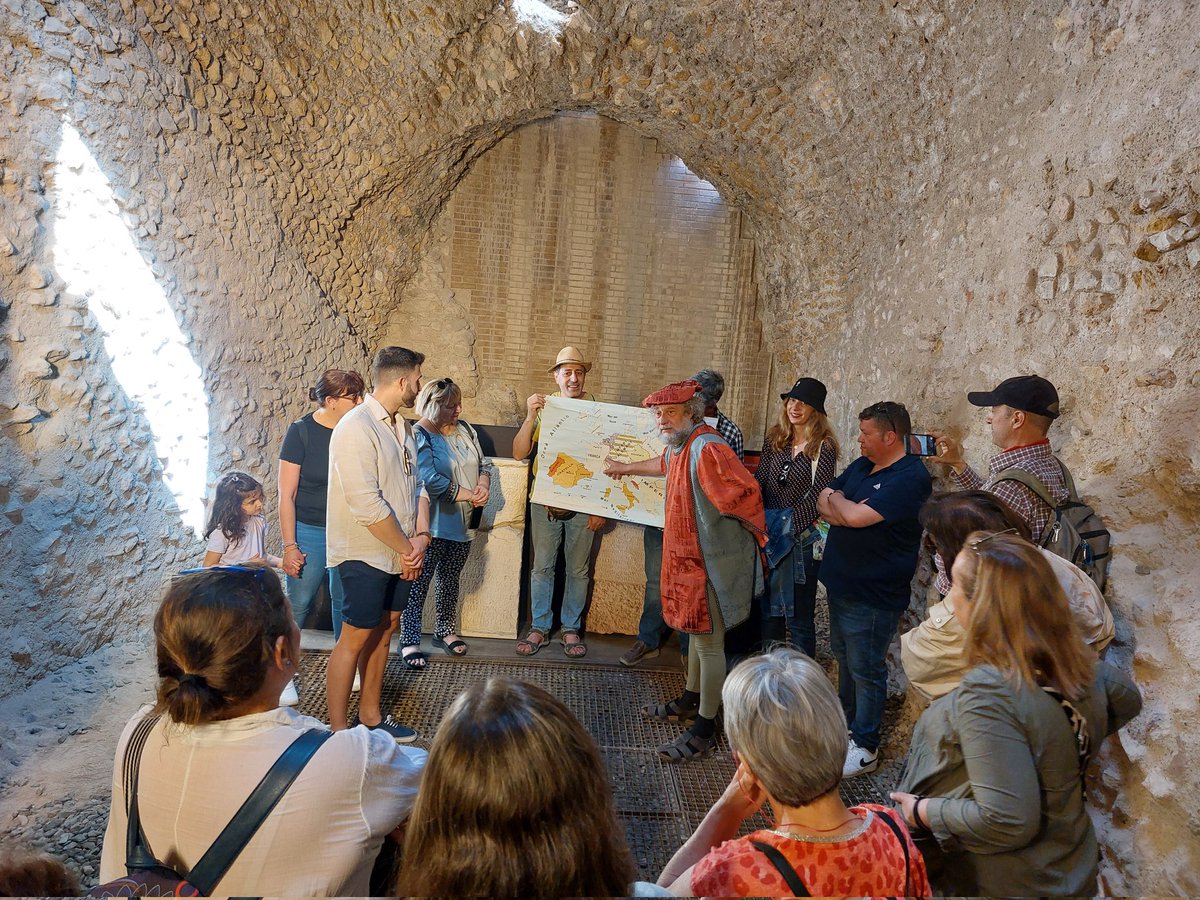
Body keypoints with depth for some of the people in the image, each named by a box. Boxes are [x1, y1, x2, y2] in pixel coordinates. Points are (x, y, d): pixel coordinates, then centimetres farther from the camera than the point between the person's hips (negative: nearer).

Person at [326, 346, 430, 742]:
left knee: (384, 630, 16)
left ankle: (370, 713, 31)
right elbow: (367, 505, -24)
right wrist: (407, 549, -15)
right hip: (365, 554, -8)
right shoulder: (356, 428, -19)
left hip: (399, 554, 8)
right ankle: (338, 730, 13)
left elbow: (417, 484, 10)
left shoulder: (401, 427, 10)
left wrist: (421, 535, -6)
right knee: (356, 637, 0)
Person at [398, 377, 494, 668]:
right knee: (419, 583, 0)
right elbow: (430, 479, -25)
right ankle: (410, 641, 10)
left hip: (461, 524, 7)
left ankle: (444, 631, 34)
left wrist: (484, 484, -8)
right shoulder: (419, 435, -15)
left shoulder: (464, 430, 8)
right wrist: (468, 495, -19)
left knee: (450, 581, 18)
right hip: (430, 525, -7)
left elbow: (484, 463, 15)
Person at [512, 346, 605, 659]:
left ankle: (571, 628, 23)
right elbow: (519, 453, -5)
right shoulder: (544, 408, 0)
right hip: (545, 501, 1)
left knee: (578, 569, 10)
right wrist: (531, 416, -19)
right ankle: (539, 627, 21)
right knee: (542, 566, 8)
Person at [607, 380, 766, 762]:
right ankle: (691, 702, 39)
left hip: (712, 560, -9)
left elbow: (746, 490, -27)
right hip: (690, 557, 10)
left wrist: (754, 534, -13)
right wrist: (626, 468, 44)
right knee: (696, 632, 22)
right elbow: (664, 464, 32)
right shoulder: (680, 444, 8)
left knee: (709, 643, 0)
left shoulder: (706, 448, -25)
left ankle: (704, 730, 11)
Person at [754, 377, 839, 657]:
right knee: (769, 612, 18)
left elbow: (817, 495, -15)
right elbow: (759, 481, 5)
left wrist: (789, 525, -22)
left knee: (799, 617, 4)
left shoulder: (823, 447, -10)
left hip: (803, 540, -6)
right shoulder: (775, 439, 7)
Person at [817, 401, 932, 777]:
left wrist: (836, 500, -7)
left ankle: (865, 748, 16)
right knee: (844, 658, 22)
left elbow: (857, 516, -28)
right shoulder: (861, 466, 8)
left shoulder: (911, 478, -20)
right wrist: (843, 509, -16)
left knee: (865, 671, 3)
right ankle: (846, 722, 39)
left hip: (873, 595, -8)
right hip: (841, 583, 9)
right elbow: (823, 503, 5)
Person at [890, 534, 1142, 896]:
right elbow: (1128, 700, 14)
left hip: (998, 884, -7)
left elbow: (1007, 822, -34)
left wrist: (921, 811, -20)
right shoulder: (1080, 661, -9)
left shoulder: (989, 693, -34)